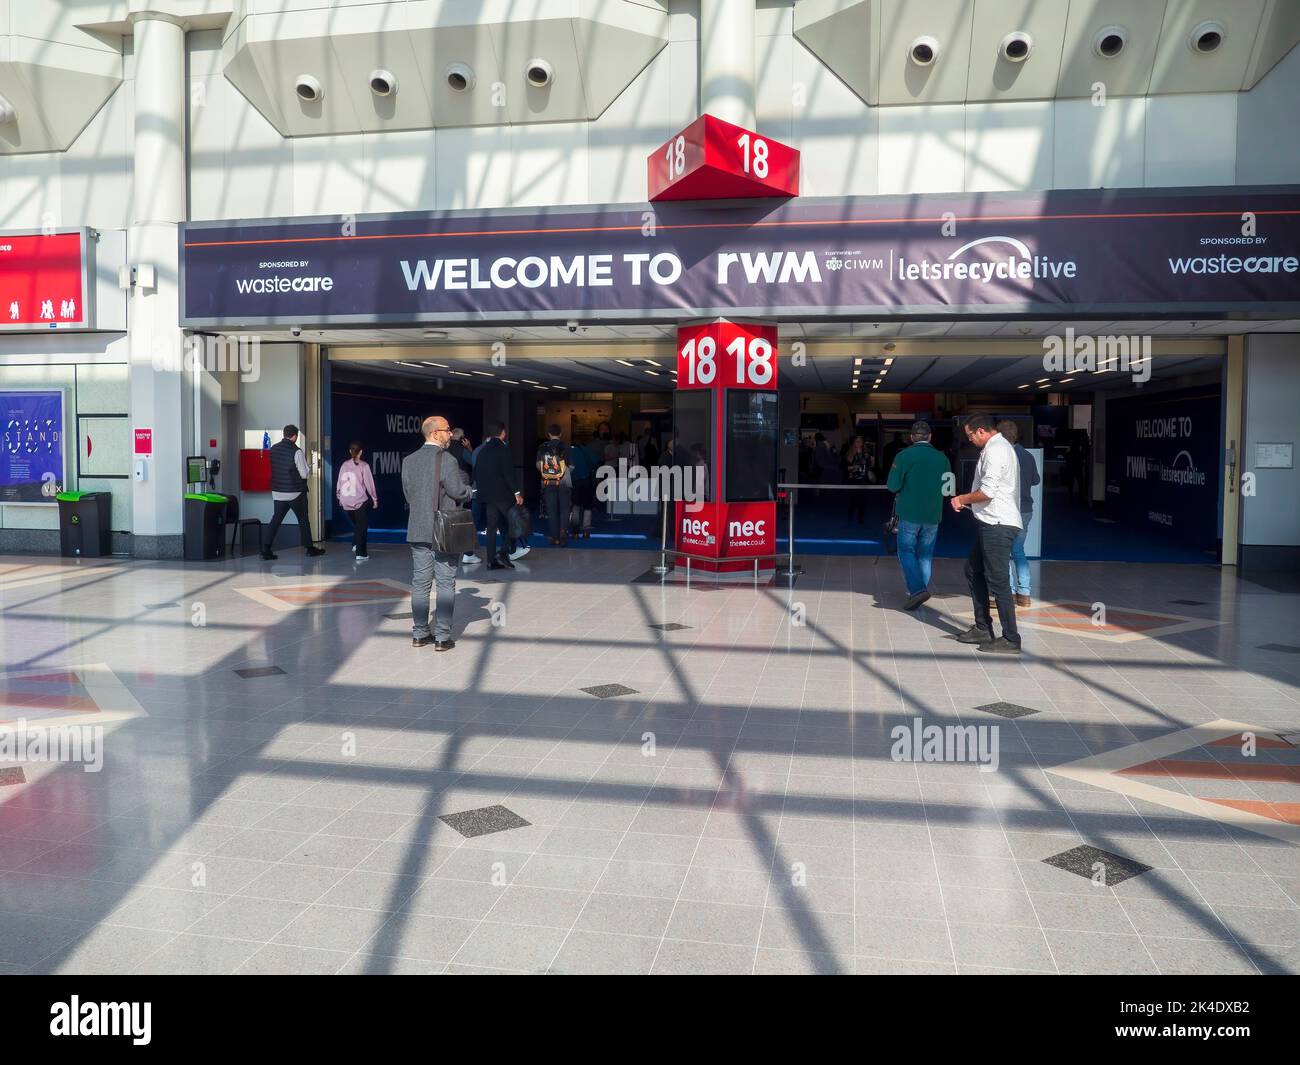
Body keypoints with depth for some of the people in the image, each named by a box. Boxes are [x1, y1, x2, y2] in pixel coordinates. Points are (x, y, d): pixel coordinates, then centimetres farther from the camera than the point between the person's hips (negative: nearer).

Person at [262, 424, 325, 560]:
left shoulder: (274, 449, 2)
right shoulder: (296, 452, -16)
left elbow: (273, 469, 15)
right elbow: (304, 474, -13)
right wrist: (305, 461, 3)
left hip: (277, 492, 5)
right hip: (295, 493, -5)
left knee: (276, 519, 9)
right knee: (303, 520, 10)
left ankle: (266, 549, 0)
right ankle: (310, 549, 20)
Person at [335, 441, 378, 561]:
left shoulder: (344, 465, 4)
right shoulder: (364, 466, -8)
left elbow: (339, 483, 10)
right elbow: (369, 484, -6)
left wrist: (339, 497, 23)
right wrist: (374, 499, 5)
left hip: (346, 502, 4)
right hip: (360, 502, -4)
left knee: (356, 525, 24)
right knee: (362, 527, 3)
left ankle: (355, 545, 15)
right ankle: (360, 554, 1)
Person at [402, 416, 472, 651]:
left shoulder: (409, 461, 5)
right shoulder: (447, 460, -13)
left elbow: (407, 493, 8)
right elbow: (458, 491, -13)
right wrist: (470, 490, 8)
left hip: (417, 530, 5)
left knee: (420, 583, 11)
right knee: (445, 584, 2)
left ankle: (419, 634, 16)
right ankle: (442, 637, 3)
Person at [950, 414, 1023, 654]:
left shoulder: (995, 450, -15)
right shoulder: (1000, 446, 18)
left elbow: (987, 491, -21)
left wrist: (962, 499, -7)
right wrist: (967, 499, 17)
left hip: (997, 526, -11)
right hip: (992, 524, 11)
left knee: (997, 580, -7)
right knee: (973, 571, 18)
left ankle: (1010, 639, -2)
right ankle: (982, 629, 24)